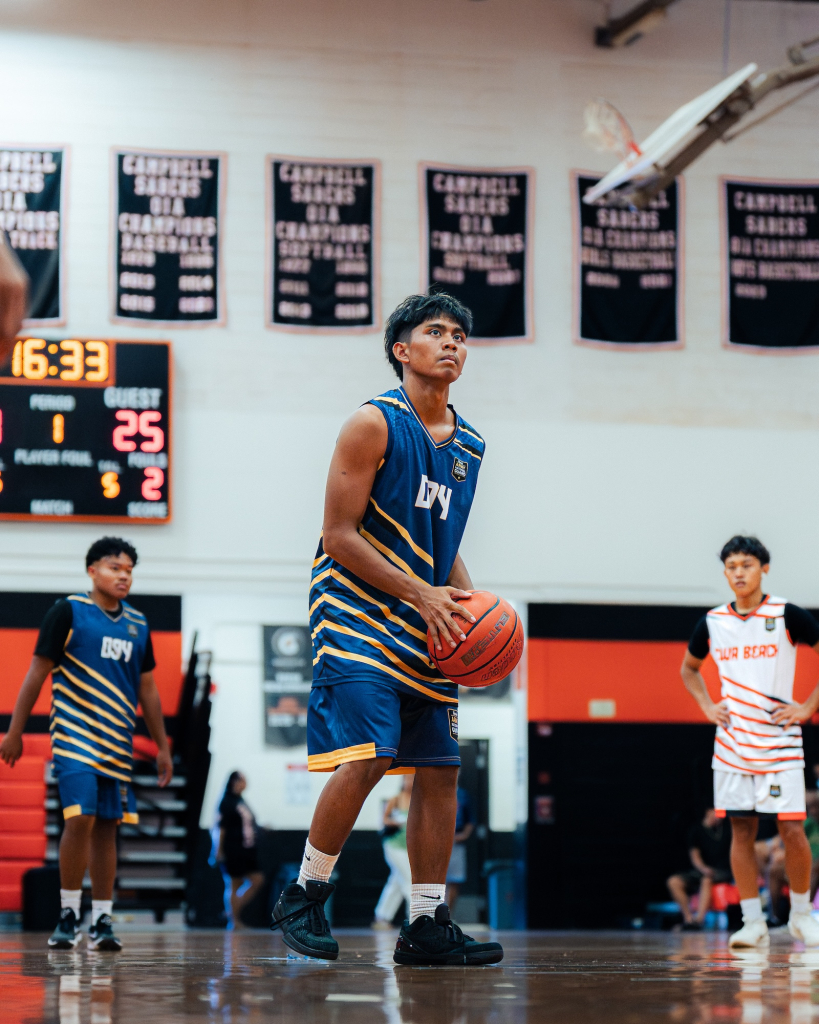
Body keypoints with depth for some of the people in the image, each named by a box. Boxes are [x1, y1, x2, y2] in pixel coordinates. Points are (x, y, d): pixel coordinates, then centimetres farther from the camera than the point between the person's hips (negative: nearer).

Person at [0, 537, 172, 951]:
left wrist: (162, 747, 17)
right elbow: (37, 672, -1)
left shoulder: (137, 624, 12)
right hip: (75, 736, -5)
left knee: (107, 827, 4)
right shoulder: (68, 611, -3)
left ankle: (102, 920, 9)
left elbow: (147, 689, 19)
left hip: (117, 742, 5)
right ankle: (68, 916, -6)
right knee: (81, 819, -16)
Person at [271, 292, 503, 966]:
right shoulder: (376, 424, -8)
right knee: (366, 757, -20)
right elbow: (341, 537, -12)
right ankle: (304, 896, -2)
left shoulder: (469, 446, 14)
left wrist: (470, 602, 6)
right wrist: (421, 593, -17)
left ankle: (428, 926, 10)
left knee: (440, 771, 4)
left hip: (426, 632, 8)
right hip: (360, 616, -8)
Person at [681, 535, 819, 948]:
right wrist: (707, 707, 8)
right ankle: (753, 923, 7)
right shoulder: (712, 622, 5)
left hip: (779, 741, -3)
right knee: (741, 830, 2)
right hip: (732, 742, 3)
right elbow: (689, 669, 23)